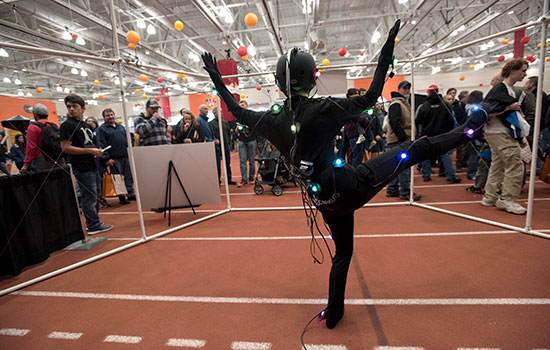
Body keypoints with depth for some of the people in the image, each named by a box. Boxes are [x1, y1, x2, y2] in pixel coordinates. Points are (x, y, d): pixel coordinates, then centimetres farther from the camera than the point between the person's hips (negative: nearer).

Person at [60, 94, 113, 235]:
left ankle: (92, 224, 24)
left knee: (92, 196, 14)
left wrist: (97, 151, 6)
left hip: (91, 166, 9)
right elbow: (66, 148, -14)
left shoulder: (85, 125, 17)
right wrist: (90, 151, -17)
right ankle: (94, 225, 5)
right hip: (82, 168, -8)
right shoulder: (67, 125, -7)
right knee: (89, 197, -4)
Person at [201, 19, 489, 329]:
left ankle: (334, 313, 39)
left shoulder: (274, 119, 0)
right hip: (350, 186, -5)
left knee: (343, 252, 26)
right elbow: (369, 98, -4)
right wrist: (386, 55, 6)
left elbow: (239, 112, 15)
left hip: (325, 200, 6)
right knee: (416, 149, 9)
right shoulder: (323, 109, -14)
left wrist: (217, 80, 25)